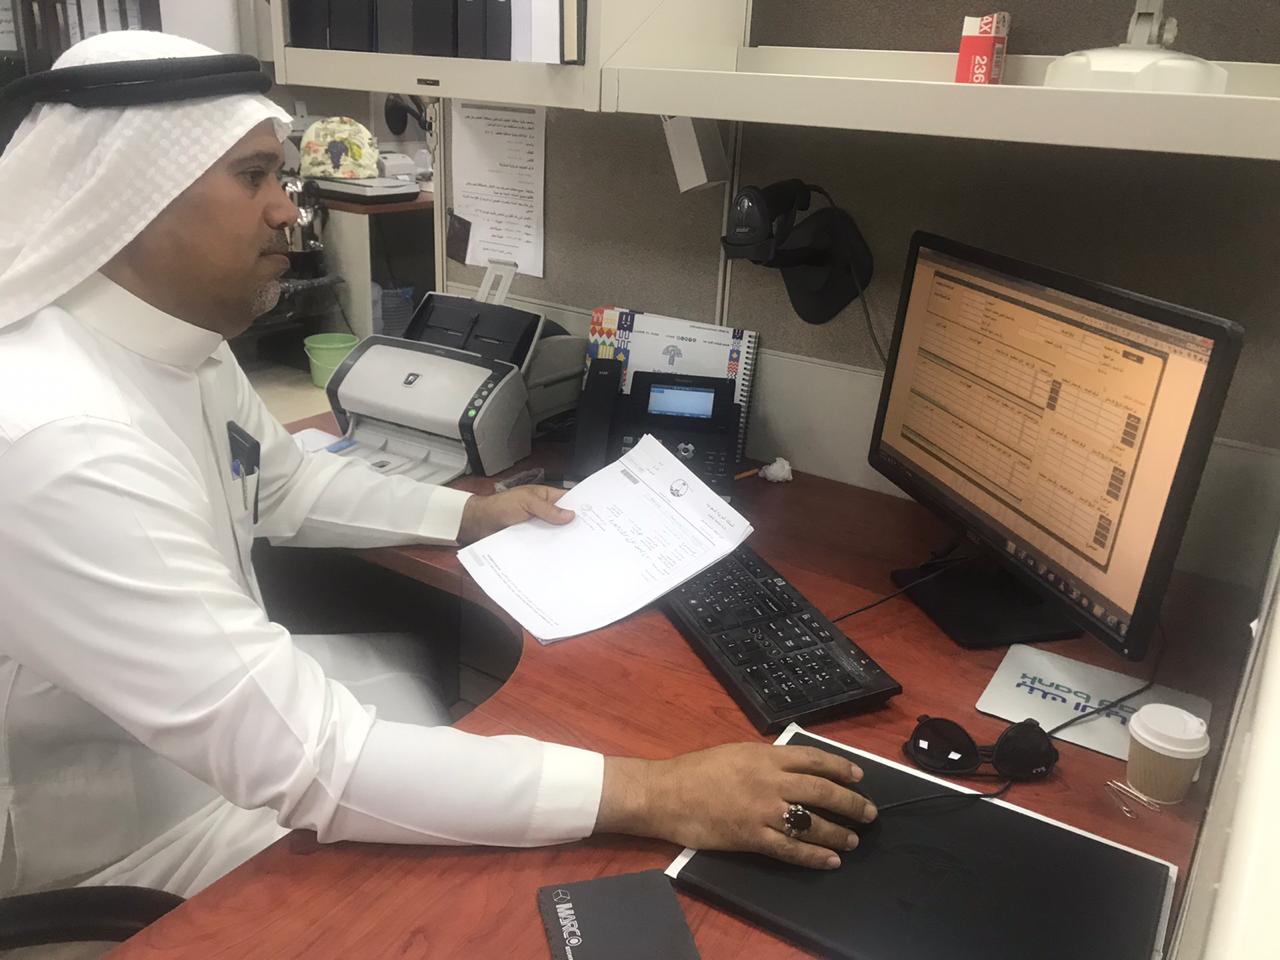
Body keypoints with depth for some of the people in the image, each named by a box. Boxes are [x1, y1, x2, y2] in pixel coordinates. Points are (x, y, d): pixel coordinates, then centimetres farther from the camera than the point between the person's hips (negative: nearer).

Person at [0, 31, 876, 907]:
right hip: (131, 829, -7)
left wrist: (469, 515, 5)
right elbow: (300, 759, -39)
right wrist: (652, 794, -39)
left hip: (211, 706, 8)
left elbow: (284, 484, 13)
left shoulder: (181, 340, -6)